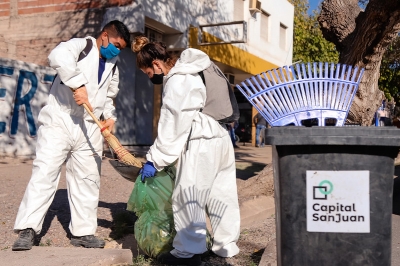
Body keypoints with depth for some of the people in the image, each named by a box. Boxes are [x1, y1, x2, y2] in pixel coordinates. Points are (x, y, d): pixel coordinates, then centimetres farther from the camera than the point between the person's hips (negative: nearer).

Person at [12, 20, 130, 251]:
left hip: (89, 128, 7)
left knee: (88, 179, 7)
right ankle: (28, 229, -5)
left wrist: (111, 116, 8)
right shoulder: (82, 45, -3)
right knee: (45, 173, -10)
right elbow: (58, 56, -26)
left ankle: (83, 232, 16)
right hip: (59, 121, -6)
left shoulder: (113, 66, 18)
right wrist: (78, 84, -33)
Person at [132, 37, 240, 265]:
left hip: (201, 144, -10)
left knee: (188, 198, -1)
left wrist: (155, 160, -9)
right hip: (221, 138, 10)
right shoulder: (189, 73, 16)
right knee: (221, 195, 15)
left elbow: (172, 127, -16)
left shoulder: (177, 82, -14)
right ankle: (227, 245, 25)